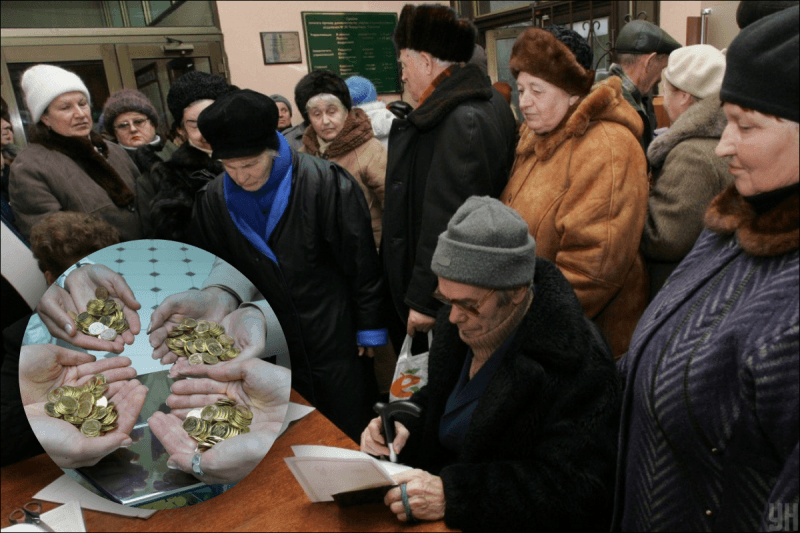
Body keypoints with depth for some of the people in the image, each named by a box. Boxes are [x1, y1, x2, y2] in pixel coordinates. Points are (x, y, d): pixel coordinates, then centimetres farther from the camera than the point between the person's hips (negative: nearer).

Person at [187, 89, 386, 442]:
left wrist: (369, 327, -4)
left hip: (337, 342, -3)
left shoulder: (325, 183, -17)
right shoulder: (213, 201, -4)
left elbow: (361, 259, -10)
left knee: (351, 436, 14)